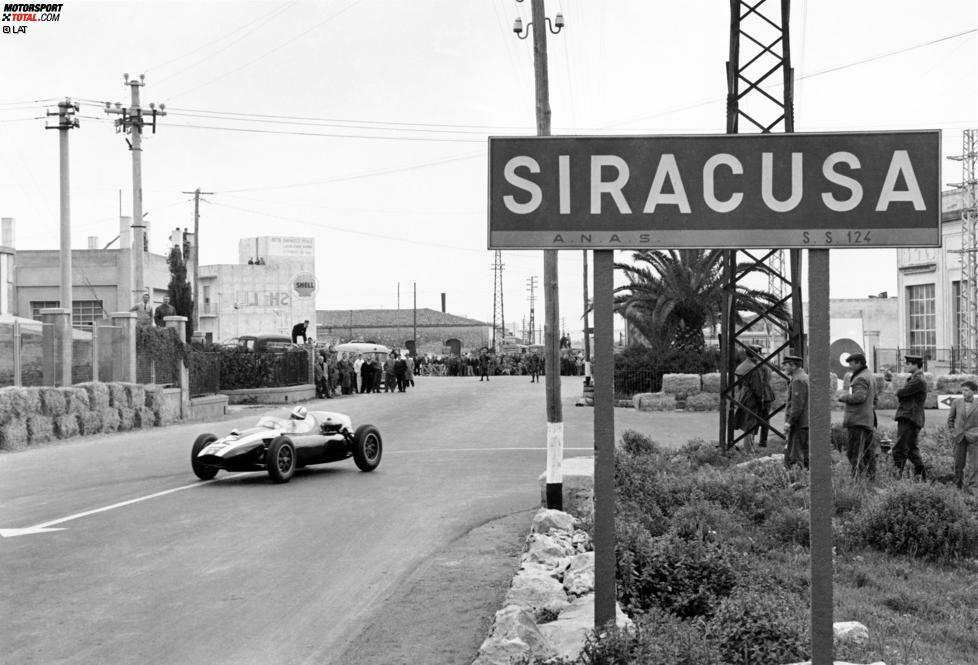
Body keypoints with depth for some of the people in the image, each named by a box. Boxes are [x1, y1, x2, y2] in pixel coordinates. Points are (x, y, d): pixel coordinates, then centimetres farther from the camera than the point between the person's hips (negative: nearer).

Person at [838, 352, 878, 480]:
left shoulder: (861, 378, -12)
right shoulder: (870, 376, 21)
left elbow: (859, 396, -26)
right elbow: (875, 399, 29)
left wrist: (844, 397, -12)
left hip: (857, 421, -10)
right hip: (869, 420, 10)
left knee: (855, 453, -10)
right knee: (868, 452, 13)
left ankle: (857, 477, -13)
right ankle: (871, 477, 17)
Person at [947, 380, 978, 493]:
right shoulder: (956, 402, 3)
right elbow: (950, 419, 13)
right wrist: (952, 432, 7)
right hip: (959, 438, 2)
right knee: (959, 463, 8)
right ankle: (958, 486, 20)